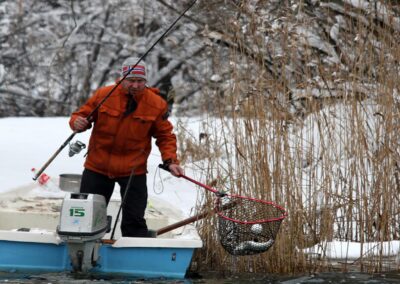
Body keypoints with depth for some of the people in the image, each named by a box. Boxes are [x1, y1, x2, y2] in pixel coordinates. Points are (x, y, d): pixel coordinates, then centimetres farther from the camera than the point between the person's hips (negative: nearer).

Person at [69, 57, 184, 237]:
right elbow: (82, 114, 2)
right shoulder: (103, 95, -9)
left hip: (134, 170, -1)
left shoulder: (156, 104, -7)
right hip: (98, 167, 1)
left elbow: (165, 136, 2)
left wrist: (170, 161, -12)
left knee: (134, 222, 2)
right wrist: (78, 122, -22)